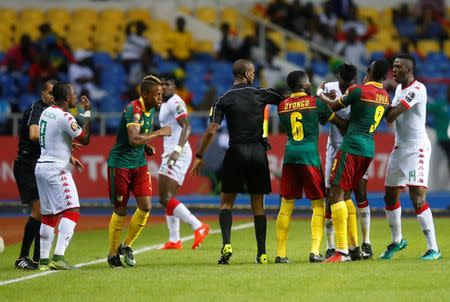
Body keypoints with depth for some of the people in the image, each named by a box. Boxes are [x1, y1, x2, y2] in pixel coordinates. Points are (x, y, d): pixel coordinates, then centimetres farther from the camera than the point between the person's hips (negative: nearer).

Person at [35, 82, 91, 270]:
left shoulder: (46, 112, 11)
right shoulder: (65, 117, -16)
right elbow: (85, 140, -8)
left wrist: (69, 158, 28)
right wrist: (87, 112, -3)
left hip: (41, 167, 9)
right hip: (56, 170, -9)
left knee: (48, 215, 13)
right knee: (72, 211, -11)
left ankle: (43, 260, 13)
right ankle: (58, 257, -21)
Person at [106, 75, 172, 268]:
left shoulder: (151, 110, 6)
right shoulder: (133, 110, -21)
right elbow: (134, 139, -34)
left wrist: (147, 148, 4)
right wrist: (159, 133, -26)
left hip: (139, 164, 7)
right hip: (120, 164, -7)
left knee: (145, 206, -4)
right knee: (120, 210, 0)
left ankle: (126, 246, 14)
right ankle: (113, 253, 15)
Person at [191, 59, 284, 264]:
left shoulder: (224, 100, -2)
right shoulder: (261, 94, 2)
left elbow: (211, 130, -8)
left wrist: (199, 156, -1)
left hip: (236, 152, -1)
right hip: (258, 151, 1)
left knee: (226, 202, 7)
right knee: (258, 205, 8)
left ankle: (226, 244, -14)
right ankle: (262, 253, 5)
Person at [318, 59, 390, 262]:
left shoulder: (359, 91, -10)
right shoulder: (385, 97, 11)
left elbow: (334, 107, 4)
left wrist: (321, 96, 25)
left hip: (351, 148, -8)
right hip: (369, 149, 8)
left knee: (336, 193, -8)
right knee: (346, 195, 18)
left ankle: (342, 251, -17)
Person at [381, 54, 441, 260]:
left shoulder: (417, 89, -17)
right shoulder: (400, 88, 13)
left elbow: (390, 116, -21)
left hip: (417, 148, -9)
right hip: (400, 148, 9)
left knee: (418, 199, -15)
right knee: (390, 197, 13)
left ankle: (433, 248, -12)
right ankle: (397, 241, 31)